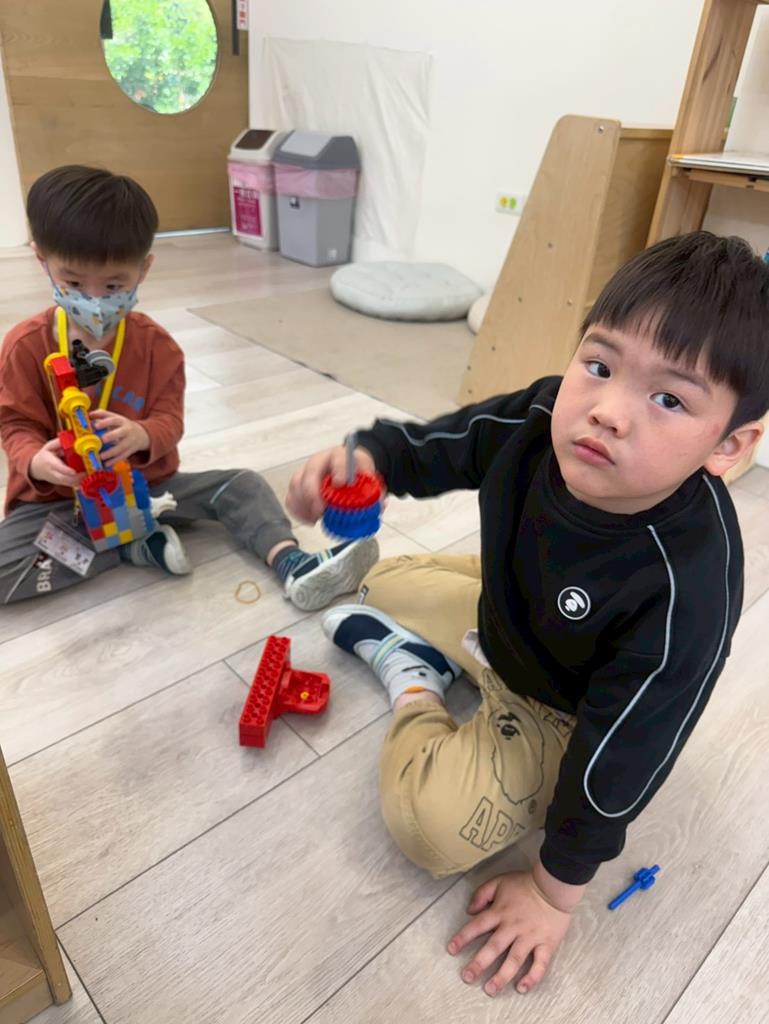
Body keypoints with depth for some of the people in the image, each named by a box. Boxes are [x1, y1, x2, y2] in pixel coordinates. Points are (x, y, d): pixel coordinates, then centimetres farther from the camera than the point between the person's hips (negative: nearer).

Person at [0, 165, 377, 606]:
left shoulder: (156, 344, -6)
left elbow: (170, 420, -9)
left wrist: (140, 436, -35)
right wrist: (36, 461, -33)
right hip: (59, 499, -1)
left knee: (241, 484, -14)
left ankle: (293, 566, -29)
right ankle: (136, 545, -21)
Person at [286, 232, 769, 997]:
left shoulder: (687, 589, -40)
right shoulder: (546, 416, -28)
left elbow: (620, 758, -28)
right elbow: (435, 445, -10)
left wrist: (555, 891, -14)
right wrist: (365, 460, -33)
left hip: (562, 712, -5)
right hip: (507, 614, 5)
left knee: (433, 826, -20)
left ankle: (412, 686, 4)